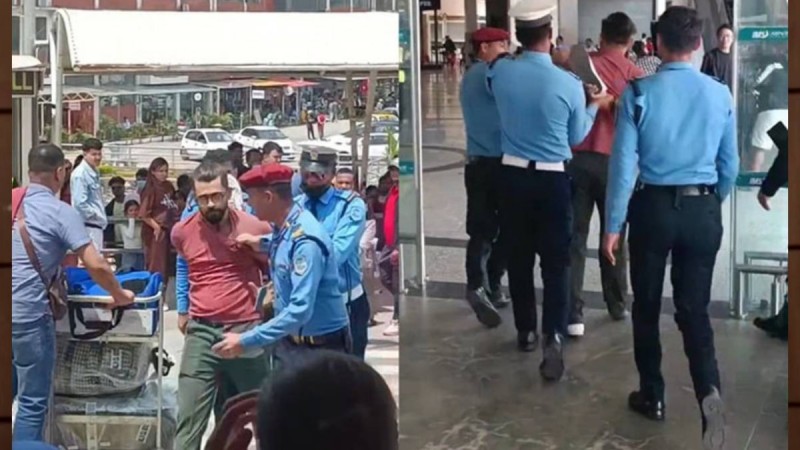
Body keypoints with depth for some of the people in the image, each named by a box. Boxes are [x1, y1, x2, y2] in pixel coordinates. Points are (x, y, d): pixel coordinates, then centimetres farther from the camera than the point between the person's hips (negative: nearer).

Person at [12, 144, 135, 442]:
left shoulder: (13, 201, 10)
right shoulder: (61, 212, -7)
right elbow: (95, 265, -13)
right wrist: (119, 296, 3)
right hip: (27, 311, -6)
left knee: (10, 394, 20)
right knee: (32, 402, 3)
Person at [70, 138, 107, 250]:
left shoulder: (94, 173, 14)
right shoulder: (80, 174, -14)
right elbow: (80, 203, -20)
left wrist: (102, 218, 9)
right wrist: (98, 216, -12)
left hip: (96, 225, 10)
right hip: (88, 227, -10)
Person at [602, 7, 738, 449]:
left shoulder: (639, 92, -9)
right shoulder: (720, 94, -1)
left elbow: (623, 162, -9)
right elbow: (729, 165, 7)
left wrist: (613, 224, -2)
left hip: (653, 207, -2)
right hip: (703, 209, 2)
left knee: (647, 306, 15)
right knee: (694, 309, 7)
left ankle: (652, 395, 26)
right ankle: (709, 390, -13)